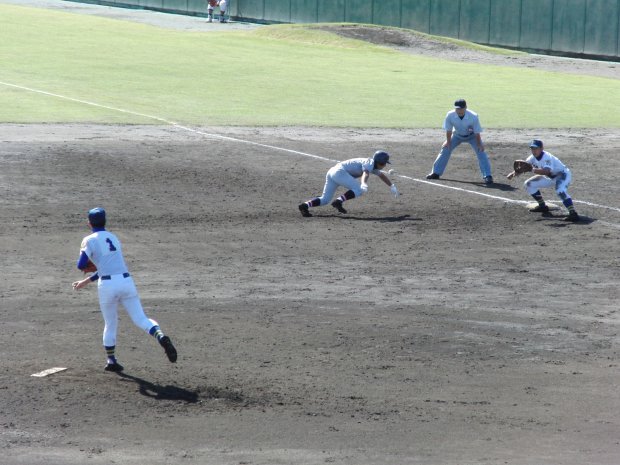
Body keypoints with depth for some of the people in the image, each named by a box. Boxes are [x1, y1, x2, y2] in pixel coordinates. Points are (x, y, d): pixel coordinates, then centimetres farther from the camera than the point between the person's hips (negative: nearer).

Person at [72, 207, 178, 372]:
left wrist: (82, 253, 19)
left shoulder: (90, 240, 3)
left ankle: (111, 360, 22)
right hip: (126, 282, 3)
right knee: (141, 319, -2)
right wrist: (86, 281, 32)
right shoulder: (114, 238, 22)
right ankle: (161, 337, -28)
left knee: (110, 324, 14)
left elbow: (81, 265, -4)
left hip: (107, 285, -3)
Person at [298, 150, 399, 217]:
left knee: (324, 200, 4)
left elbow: (382, 175, 41)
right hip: (340, 172, -9)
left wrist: (392, 187, 47)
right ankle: (338, 202, -23)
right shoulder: (369, 163, -7)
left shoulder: (373, 165, 23)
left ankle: (305, 205, -15)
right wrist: (364, 184, -48)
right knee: (359, 189, -16)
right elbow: (365, 174, -29)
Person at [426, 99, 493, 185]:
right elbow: (448, 130, -13)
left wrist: (479, 144, -22)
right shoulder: (450, 115, -29)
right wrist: (448, 141, -7)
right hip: (457, 135, 3)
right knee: (446, 149, -4)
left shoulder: (473, 117, -35)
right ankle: (436, 173, 9)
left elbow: (477, 132, -24)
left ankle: (487, 176, -18)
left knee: (481, 151, -19)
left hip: (471, 136, -3)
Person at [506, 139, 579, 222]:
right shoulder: (533, 158, -8)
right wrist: (513, 173, -20)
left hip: (563, 174, -9)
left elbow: (546, 171, -48)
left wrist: (531, 170, -57)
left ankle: (573, 213, -44)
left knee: (560, 191, -39)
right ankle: (542, 206, 19)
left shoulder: (547, 157, -33)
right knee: (529, 184, 8)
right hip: (551, 177, 9)